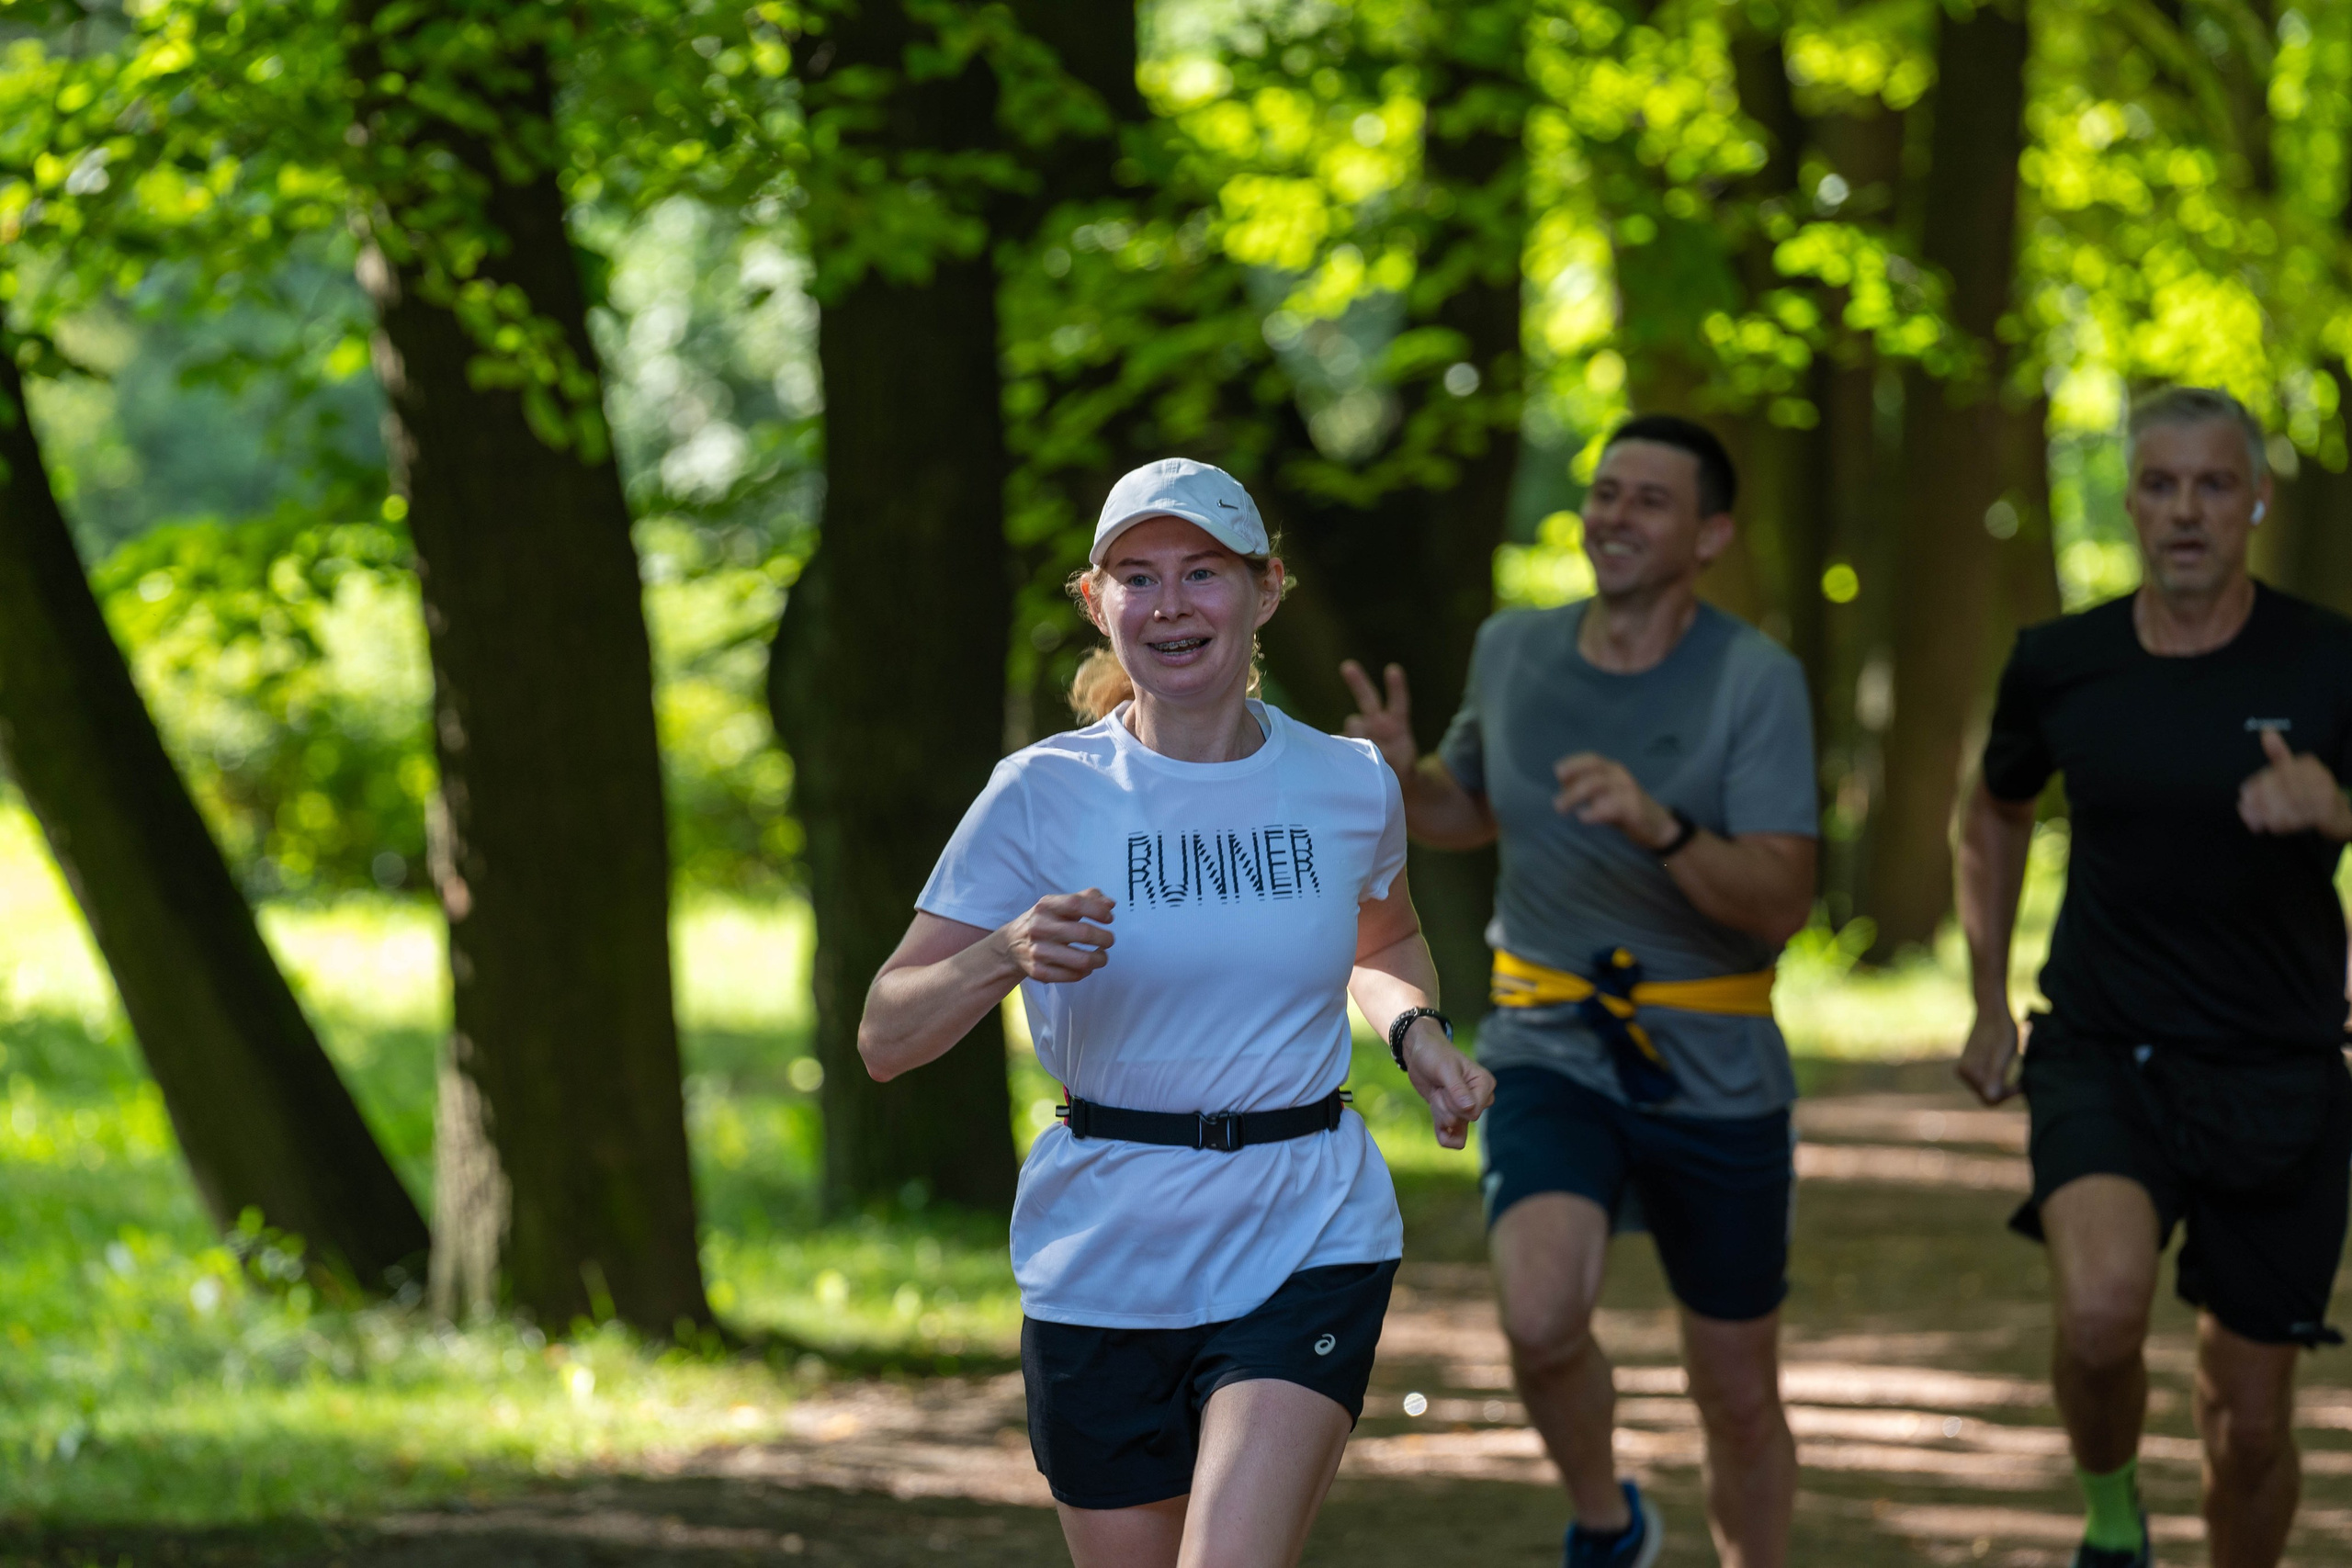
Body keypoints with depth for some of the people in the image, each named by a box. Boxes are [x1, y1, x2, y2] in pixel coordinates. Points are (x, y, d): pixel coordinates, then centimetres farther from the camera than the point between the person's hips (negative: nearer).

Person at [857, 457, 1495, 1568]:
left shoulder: (1348, 787, 2)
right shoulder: (1042, 796, -6)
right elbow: (884, 1040, -6)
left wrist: (1417, 1031, 3)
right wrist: (1006, 955, -25)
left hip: (1305, 1254, 0)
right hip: (1104, 1260, 0)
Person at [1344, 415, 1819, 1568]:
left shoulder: (1756, 681, -11)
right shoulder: (1513, 651, 1)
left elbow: (1780, 904, -19)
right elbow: (1471, 811, 20)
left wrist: (1661, 828, -36)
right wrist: (1400, 778, -2)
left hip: (1714, 1075, -1)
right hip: (1551, 1053, 1)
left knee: (1739, 1402, 10)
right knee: (1544, 1317, -26)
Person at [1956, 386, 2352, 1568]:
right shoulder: (2061, 665, 0)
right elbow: (1995, 811, 20)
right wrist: (1990, 1006, 18)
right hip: (2103, 1060, 0)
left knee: (2250, 1419, 5)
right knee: (2101, 1315, -28)